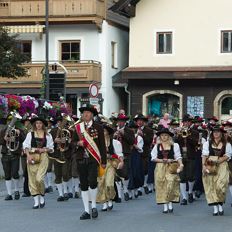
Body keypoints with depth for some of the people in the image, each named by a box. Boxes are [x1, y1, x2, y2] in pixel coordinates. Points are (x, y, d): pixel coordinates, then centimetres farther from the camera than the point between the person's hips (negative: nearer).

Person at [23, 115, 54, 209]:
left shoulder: (47, 135, 8)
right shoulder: (30, 134, 8)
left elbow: (51, 148, 10)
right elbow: (26, 146, 3)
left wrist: (44, 149, -9)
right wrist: (28, 155, -12)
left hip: (43, 157, -2)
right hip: (32, 157, 2)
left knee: (39, 178, -16)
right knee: (32, 179, 0)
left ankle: (42, 197, 7)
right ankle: (36, 201, 7)